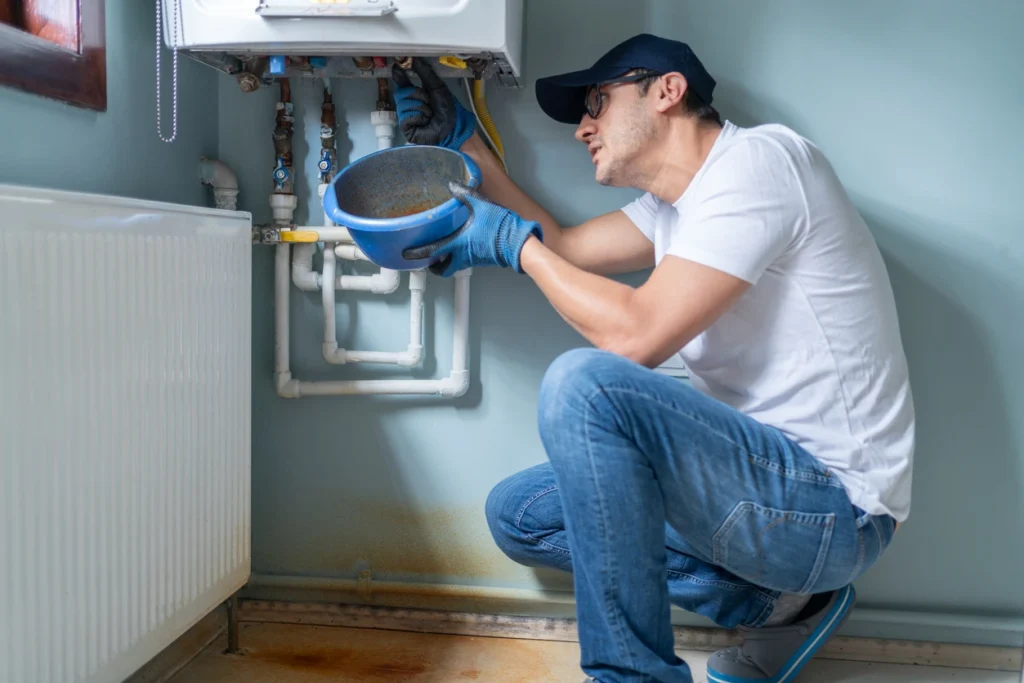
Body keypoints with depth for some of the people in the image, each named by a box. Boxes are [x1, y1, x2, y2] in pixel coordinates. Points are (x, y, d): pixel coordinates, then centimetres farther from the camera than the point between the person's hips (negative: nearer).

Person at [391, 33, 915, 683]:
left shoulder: (757, 159, -16)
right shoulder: (678, 205, 13)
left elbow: (637, 334, -24)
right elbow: (561, 247, 18)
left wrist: (513, 242, -10)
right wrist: (465, 140, 17)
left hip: (835, 508, -10)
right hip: (762, 470, 10)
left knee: (582, 383, -28)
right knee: (517, 514, 11)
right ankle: (774, 600, 8)